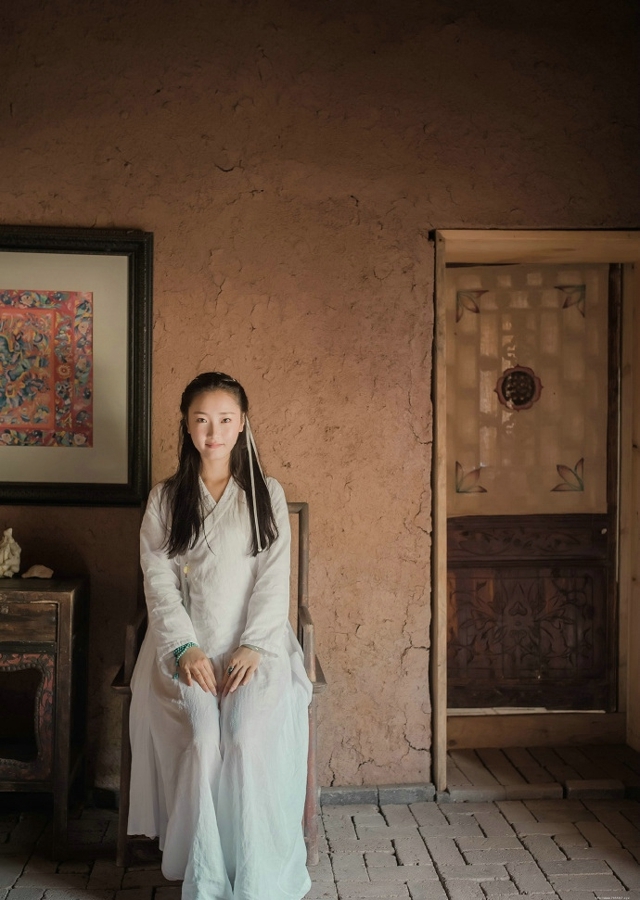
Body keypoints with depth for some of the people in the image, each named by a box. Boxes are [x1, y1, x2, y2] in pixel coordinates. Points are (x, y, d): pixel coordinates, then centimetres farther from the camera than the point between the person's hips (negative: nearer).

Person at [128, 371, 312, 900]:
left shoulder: (267, 495, 10)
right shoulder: (164, 499, 11)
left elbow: (274, 579, 2)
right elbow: (159, 583, 2)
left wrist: (252, 648, -12)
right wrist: (186, 649, -13)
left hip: (254, 643, 0)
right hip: (187, 644, 1)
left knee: (253, 732, -28)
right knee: (202, 734, -27)